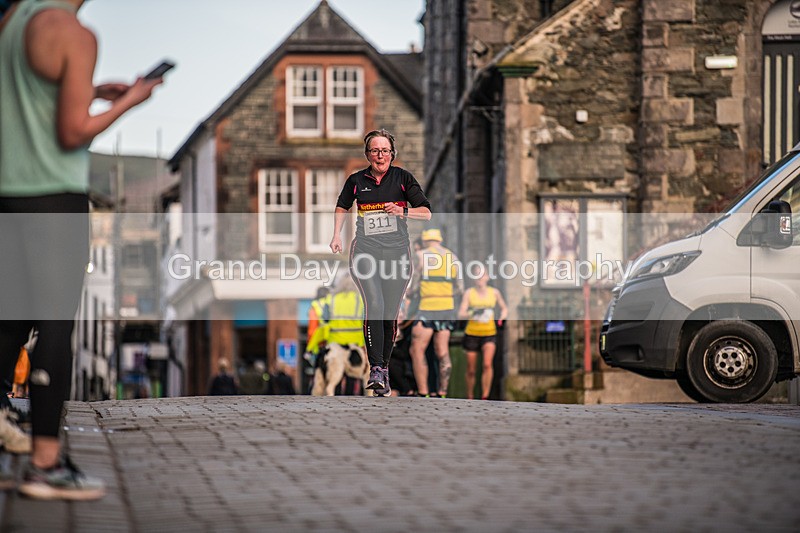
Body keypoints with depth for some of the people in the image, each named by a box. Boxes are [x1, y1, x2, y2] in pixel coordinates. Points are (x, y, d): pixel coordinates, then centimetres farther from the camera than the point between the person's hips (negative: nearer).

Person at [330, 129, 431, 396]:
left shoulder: (402, 178, 2)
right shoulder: (357, 181, 6)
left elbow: (426, 212, 0)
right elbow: (342, 207, 25)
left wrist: (403, 211, -18)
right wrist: (337, 235, 12)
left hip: (397, 252, 1)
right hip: (366, 251, -1)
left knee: (390, 314, 2)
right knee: (374, 305, -21)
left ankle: (384, 368, 18)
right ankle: (375, 369, -24)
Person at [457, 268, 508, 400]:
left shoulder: (494, 292, 4)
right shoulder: (469, 293, -1)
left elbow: (504, 308, 20)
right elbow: (461, 314, -8)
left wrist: (501, 319, 0)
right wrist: (473, 313, -26)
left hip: (489, 334, 0)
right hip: (472, 333, 0)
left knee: (487, 364, -22)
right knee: (471, 370, 4)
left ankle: (485, 397, -22)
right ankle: (470, 398, 22)